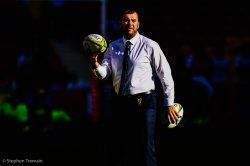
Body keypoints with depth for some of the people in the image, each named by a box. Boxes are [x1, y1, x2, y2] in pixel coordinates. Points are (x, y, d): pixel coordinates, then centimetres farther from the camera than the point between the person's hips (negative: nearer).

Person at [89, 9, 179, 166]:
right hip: (121, 103, 5)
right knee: (115, 151, 10)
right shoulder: (113, 47, 9)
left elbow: (165, 74, -3)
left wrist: (169, 103, -5)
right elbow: (104, 73, -1)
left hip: (144, 102, -5)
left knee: (146, 150, -3)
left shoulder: (150, 46, -5)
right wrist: (96, 66, -24)